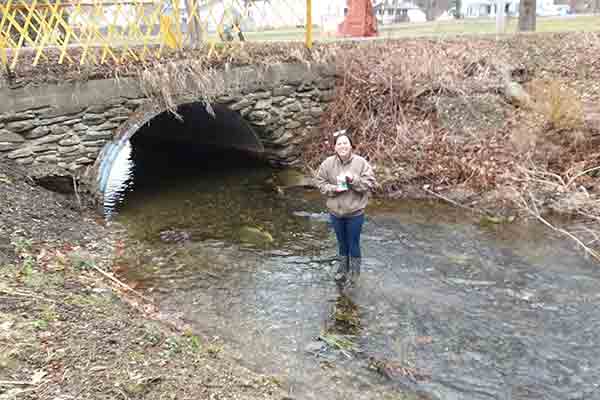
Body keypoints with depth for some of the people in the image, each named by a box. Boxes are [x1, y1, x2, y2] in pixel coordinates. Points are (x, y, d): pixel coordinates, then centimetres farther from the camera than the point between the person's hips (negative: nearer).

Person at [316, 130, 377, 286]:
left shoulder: (361, 162, -12)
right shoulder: (328, 163, -6)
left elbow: (370, 183, -12)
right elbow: (321, 183, -1)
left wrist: (354, 180, -25)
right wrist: (334, 188, -18)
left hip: (355, 212, -2)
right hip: (335, 212, 3)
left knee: (353, 244, 10)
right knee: (341, 243, 20)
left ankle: (354, 272, 30)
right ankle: (342, 269, 41)